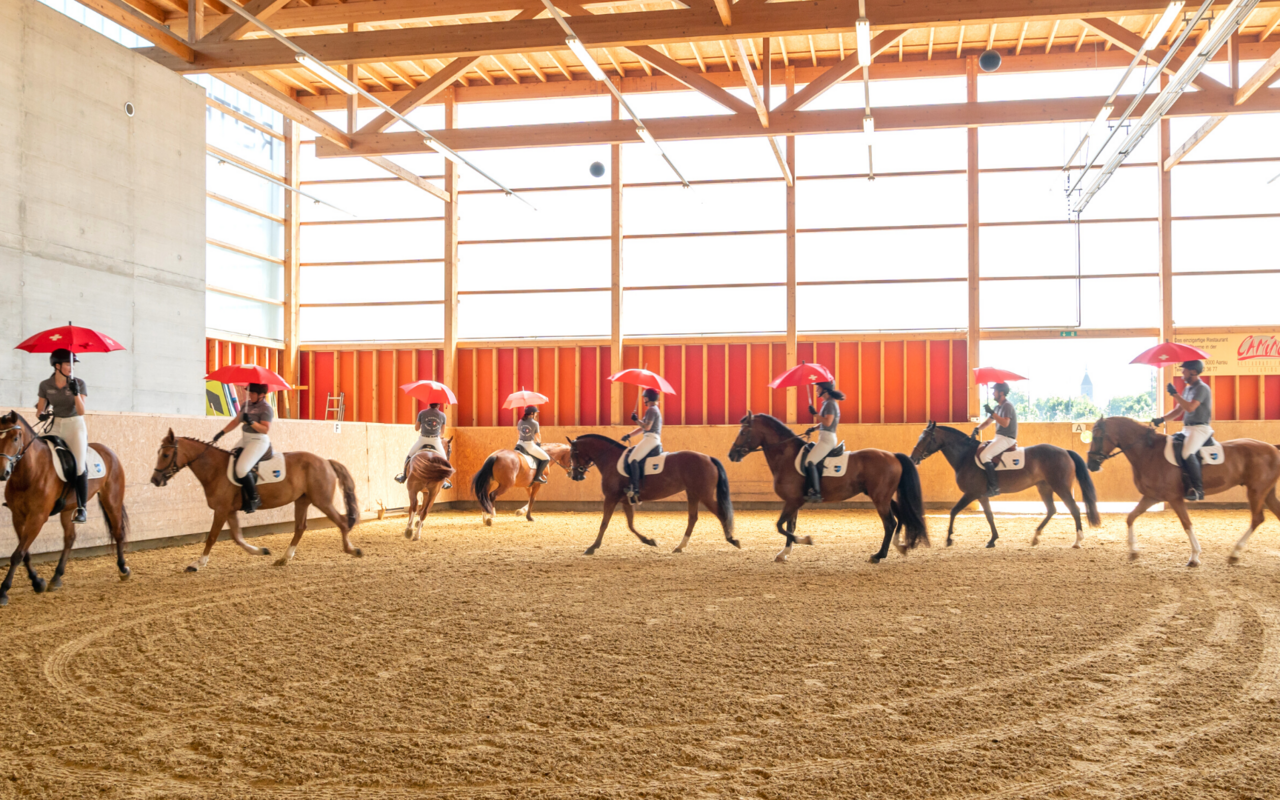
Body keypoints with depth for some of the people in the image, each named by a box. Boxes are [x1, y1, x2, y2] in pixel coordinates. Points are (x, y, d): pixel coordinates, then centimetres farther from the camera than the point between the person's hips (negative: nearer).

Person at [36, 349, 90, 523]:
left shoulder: (79, 384, -6)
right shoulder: (45, 385, 0)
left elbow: (81, 412, -12)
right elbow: (39, 410, 6)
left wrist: (76, 393, -26)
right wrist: (42, 415, -16)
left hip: (75, 426, -3)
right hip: (55, 427, 3)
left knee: (79, 466, -14)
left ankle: (82, 508, -6)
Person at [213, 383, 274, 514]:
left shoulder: (266, 408, -13)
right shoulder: (247, 404, 11)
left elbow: (265, 429, -21)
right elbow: (236, 421, 18)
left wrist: (251, 422, -31)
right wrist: (222, 433, 11)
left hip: (259, 442, -10)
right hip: (245, 440, 10)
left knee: (242, 469, -24)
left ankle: (253, 499, -7)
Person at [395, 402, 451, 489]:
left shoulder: (422, 413, -4)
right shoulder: (442, 416, -1)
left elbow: (416, 428, 4)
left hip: (422, 440, 0)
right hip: (435, 442, 0)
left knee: (409, 456, 21)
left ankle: (403, 477, 23)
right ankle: (443, 482, 15)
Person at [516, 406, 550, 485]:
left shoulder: (520, 422, 5)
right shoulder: (535, 423, -10)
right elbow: (538, 436, -1)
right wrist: (539, 441, 24)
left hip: (520, 444, 6)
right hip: (530, 446, -6)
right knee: (546, 459, 7)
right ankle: (537, 477, 1)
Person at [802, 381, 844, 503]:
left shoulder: (830, 404, -13)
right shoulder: (827, 403, 16)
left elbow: (827, 422, -23)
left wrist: (815, 414, -17)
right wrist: (813, 428, 9)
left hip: (827, 439, -11)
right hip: (826, 439, 11)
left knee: (809, 462, -21)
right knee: (805, 456, 15)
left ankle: (816, 493, -23)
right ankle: (811, 489, 15)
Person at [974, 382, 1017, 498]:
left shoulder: (1007, 406, -13)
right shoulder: (998, 406, 17)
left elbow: (1005, 423, -26)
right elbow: (988, 421, 20)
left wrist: (992, 412, -26)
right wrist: (978, 428, 3)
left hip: (1007, 439, -11)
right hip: (1000, 438, 11)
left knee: (984, 456, -25)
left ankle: (994, 487, -24)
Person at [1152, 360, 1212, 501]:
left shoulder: (1202, 388, -10)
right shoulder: (1187, 390, 18)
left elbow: (1190, 407, -23)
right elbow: (1178, 410, 20)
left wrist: (1174, 394, -16)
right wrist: (1162, 419, 5)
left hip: (1200, 428, -10)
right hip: (1187, 429, 10)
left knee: (1186, 452, -30)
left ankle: (1198, 489, -26)